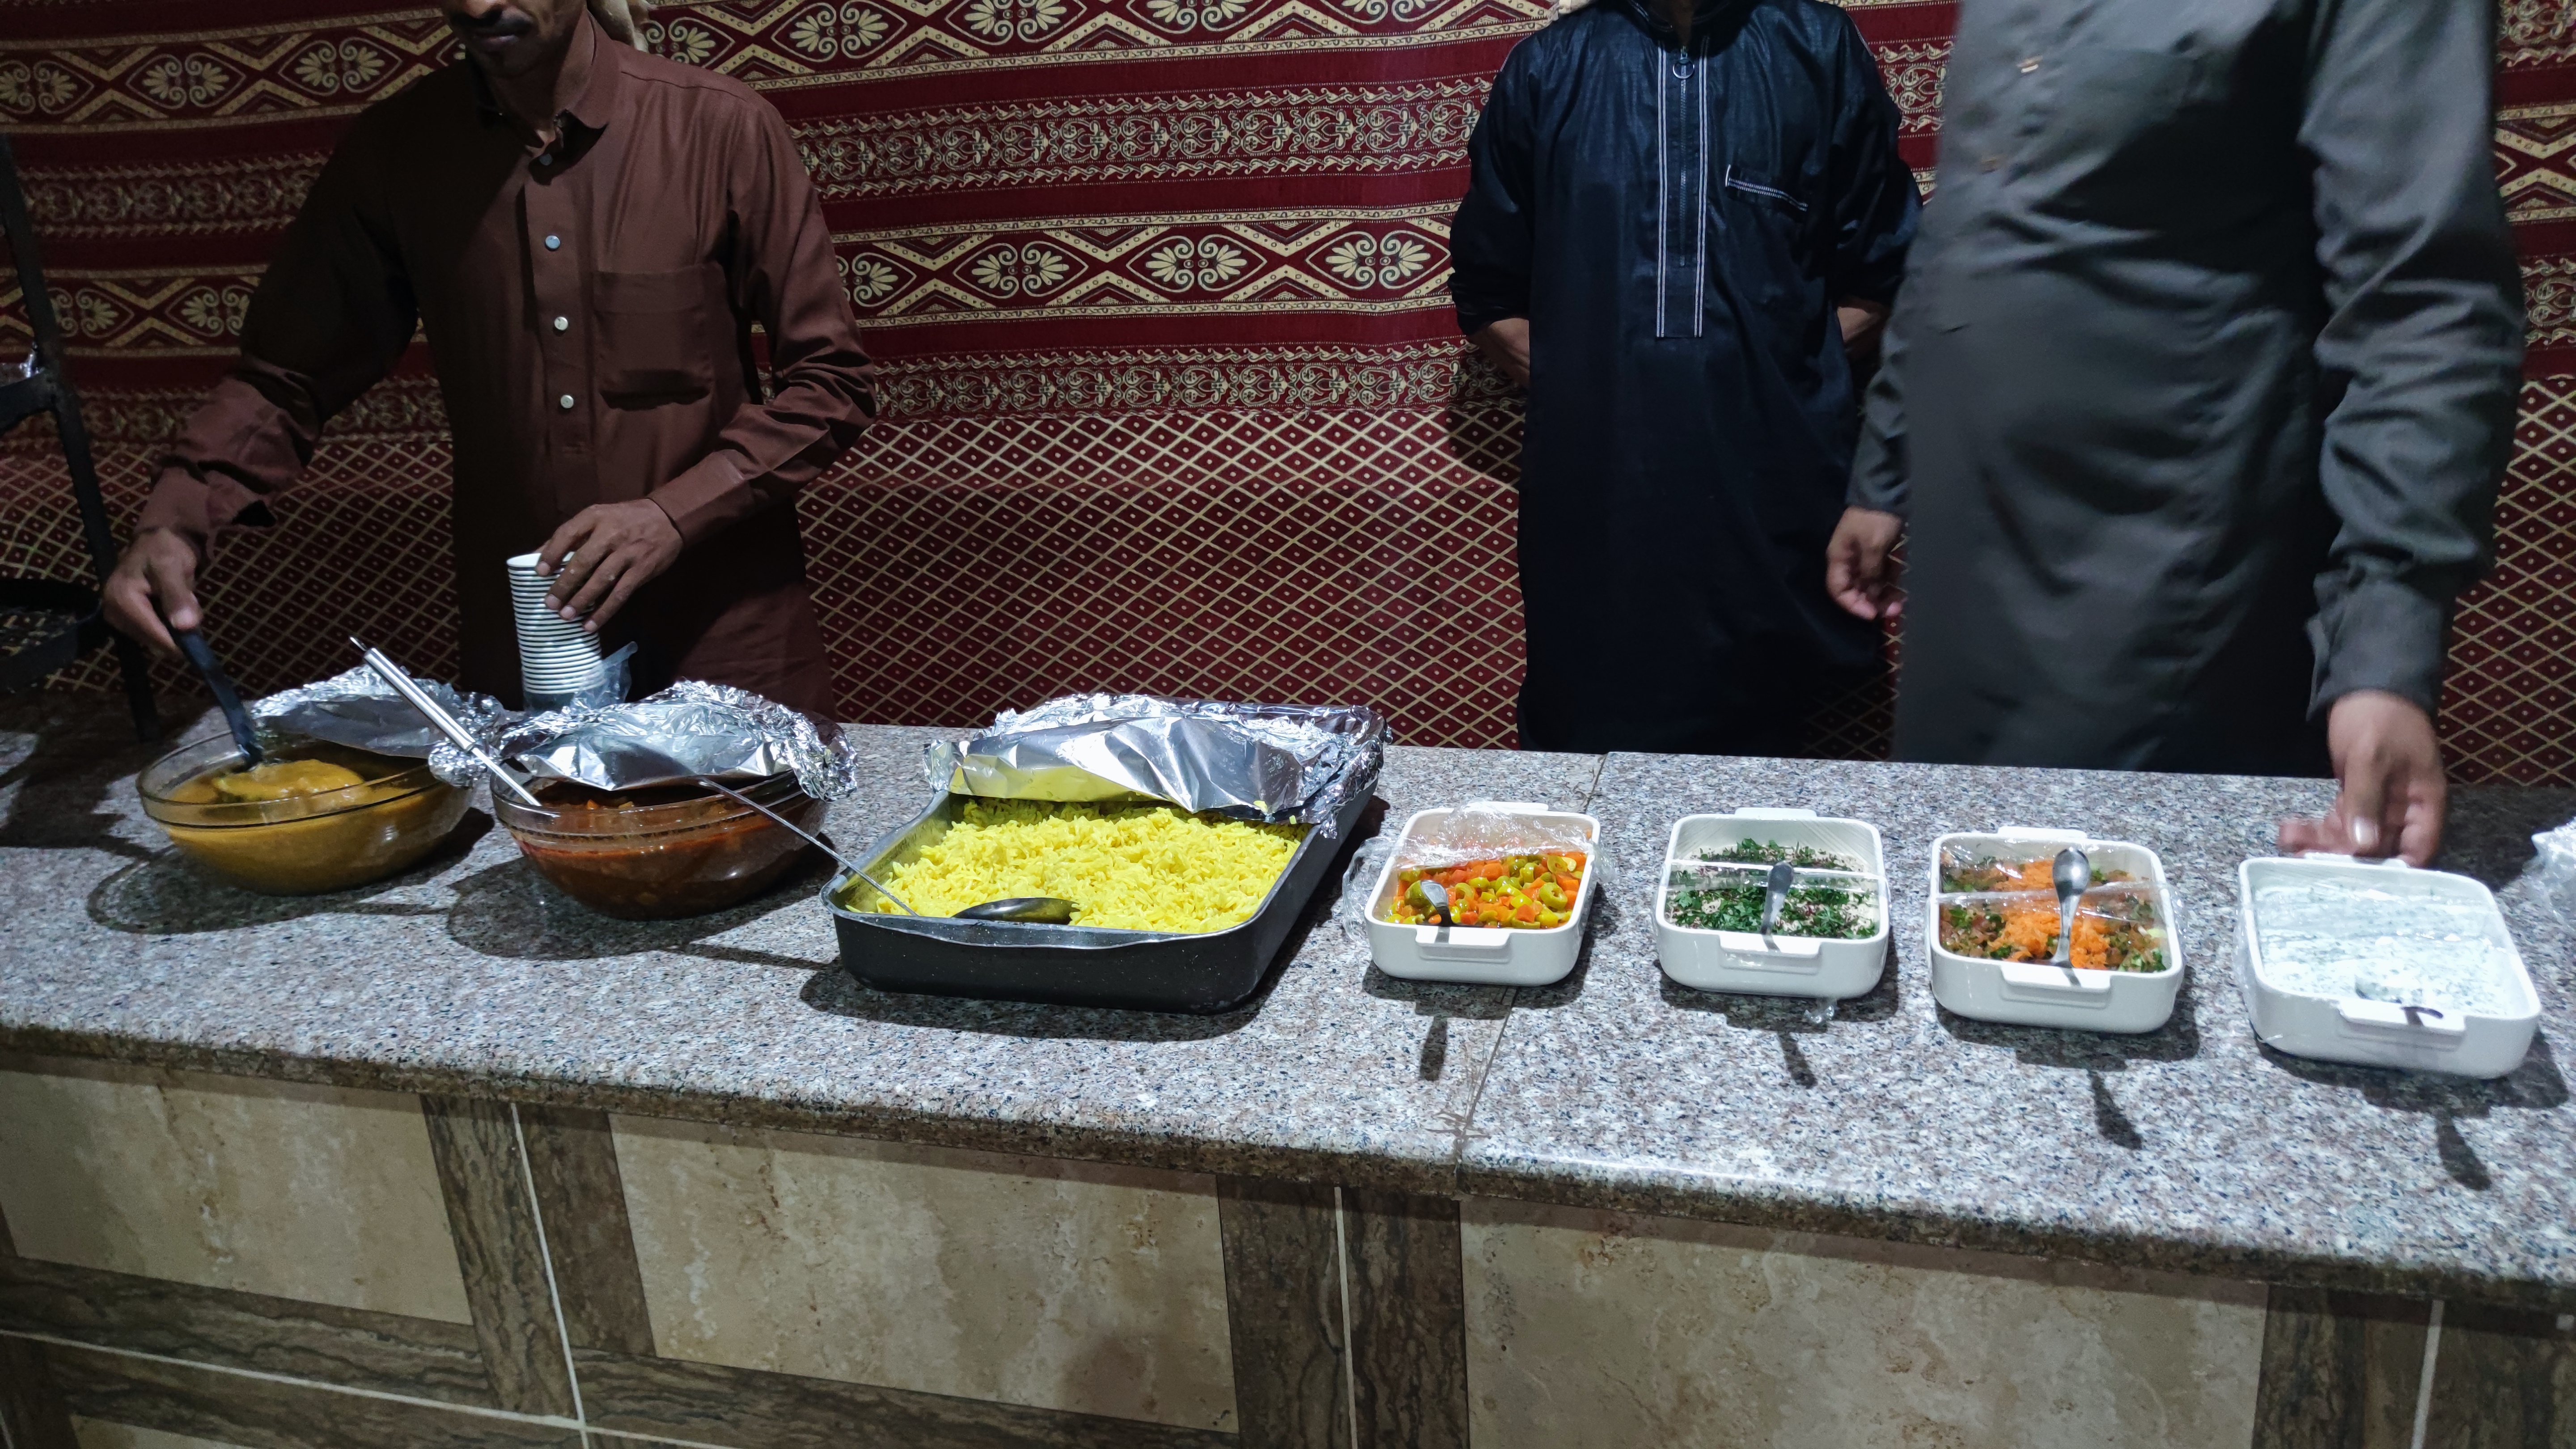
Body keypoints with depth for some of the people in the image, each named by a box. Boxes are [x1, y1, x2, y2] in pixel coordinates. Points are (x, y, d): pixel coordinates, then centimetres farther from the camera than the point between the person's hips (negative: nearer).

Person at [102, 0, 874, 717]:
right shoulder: (394, 151, 0)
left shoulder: (723, 128, -10)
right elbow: (288, 373, 6)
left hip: (726, 648, -2)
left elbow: (829, 382, -7)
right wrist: (172, 520, -11)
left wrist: (677, 514, -19)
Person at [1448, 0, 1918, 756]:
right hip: (1594, 493, 1)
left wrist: (1793, 375, -1)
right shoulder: (1547, 68, 10)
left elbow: (1879, 273, 12)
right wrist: (1570, 381, 2)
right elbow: (1486, 291, 15)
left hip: (1771, 488, 0)